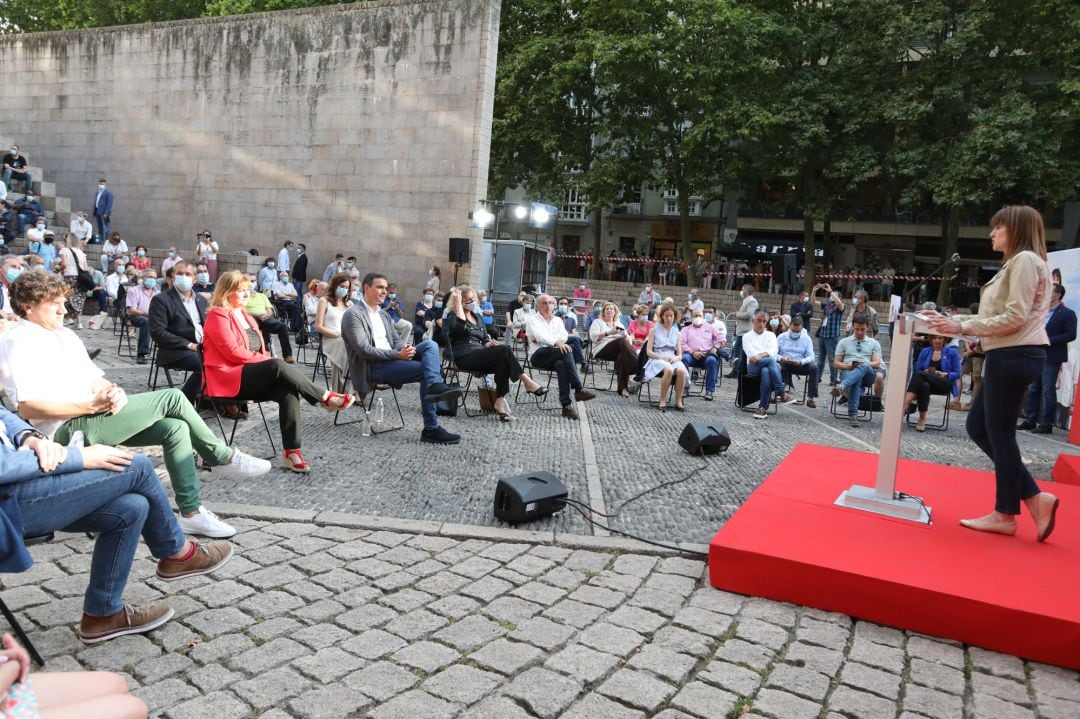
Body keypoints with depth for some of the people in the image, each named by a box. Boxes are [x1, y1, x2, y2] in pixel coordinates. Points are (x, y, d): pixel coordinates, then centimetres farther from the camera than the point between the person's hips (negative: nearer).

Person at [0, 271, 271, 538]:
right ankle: (224, 457, -3)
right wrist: (93, 406, -23)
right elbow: (27, 408, -18)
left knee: (175, 428, -13)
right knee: (172, 399, -18)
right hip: (67, 429, -8)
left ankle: (191, 513, -9)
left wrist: (114, 392, -8)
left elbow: (95, 379, 16)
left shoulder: (64, 334, 18)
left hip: (93, 418, 8)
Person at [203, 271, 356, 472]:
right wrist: (266, 360, -16)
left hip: (252, 376, 7)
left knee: (288, 391, -23)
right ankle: (325, 398, -21)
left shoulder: (245, 316, 20)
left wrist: (268, 361, -2)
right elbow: (232, 351, -16)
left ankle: (291, 451, -28)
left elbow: (258, 349, 20)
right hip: (227, 378, -7)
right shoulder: (217, 315, -5)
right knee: (277, 366, -32)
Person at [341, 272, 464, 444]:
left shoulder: (383, 315, 22)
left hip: (391, 360, 8)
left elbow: (396, 340, 18)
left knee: (430, 344, -17)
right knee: (425, 369, -23)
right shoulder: (353, 314, -6)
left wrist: (404, 348, -9)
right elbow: (364, 351, -17)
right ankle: (432, 428, -26)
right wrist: (398, 354, -24)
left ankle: (435, 385, -40)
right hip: (371, 367, -8)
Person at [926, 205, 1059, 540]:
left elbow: (1015, 318, -17)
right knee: (978, 427, 11)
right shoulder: (1015, 264, 23)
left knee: (999, 433, -3)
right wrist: (953, 320, 10)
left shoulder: (1025, 260, -9)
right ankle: (1034, 497, 13)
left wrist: (962, 327, -15)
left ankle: (1005, 514, 8)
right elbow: (995, 316, 18)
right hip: (1006, 356, 10)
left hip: (1015, 356, -10)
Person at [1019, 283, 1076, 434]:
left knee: (1048, 391, -6)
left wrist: (1049, 340, -18)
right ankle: (1030, 420, 15)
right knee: (1033, 389, 9)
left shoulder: (1067, 313, -5)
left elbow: (1071, 335, -13)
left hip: (1051, 358, -7)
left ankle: (1047, 424, -2)